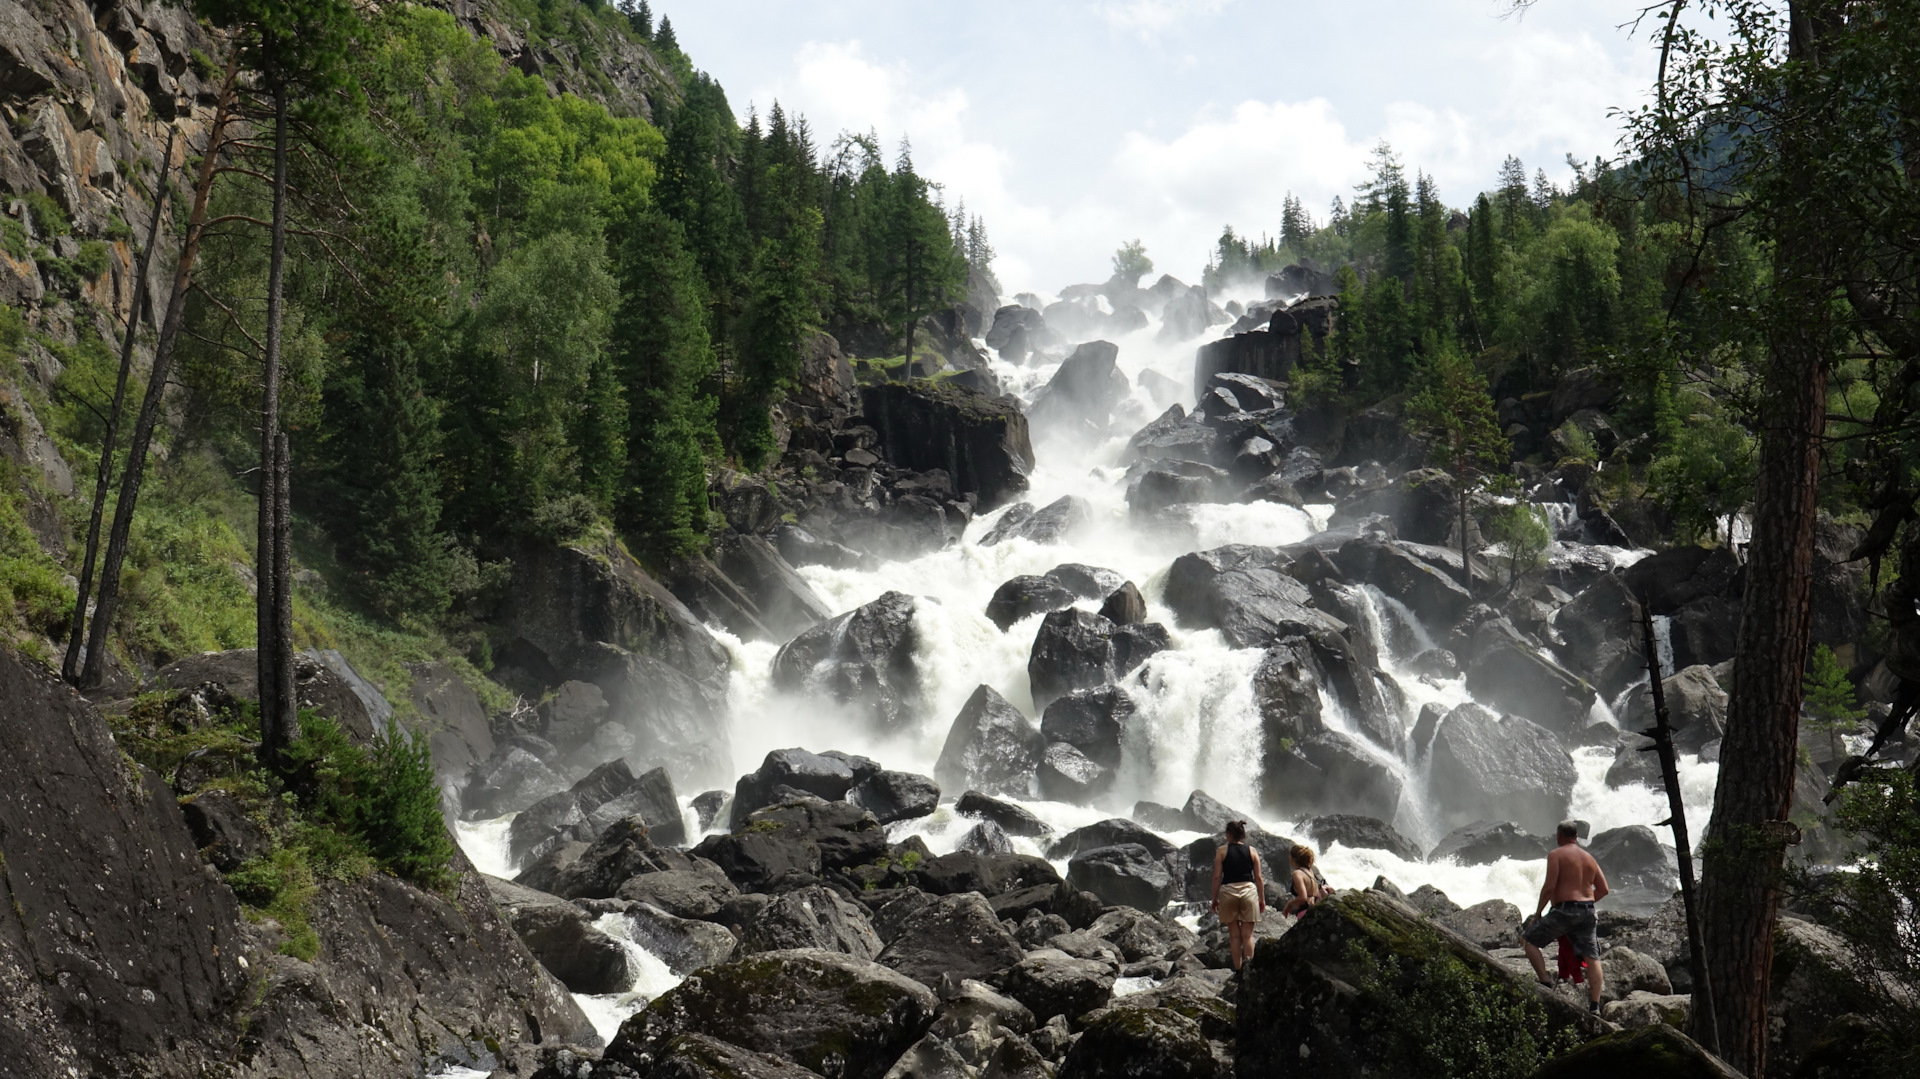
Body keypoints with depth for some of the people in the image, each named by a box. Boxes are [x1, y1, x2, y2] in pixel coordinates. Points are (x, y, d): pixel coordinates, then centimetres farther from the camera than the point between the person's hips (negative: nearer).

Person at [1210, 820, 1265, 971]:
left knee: (1234, 934, 5)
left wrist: (1215, 899, 5)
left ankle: (1238, 969, 4)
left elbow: (1217, 876, -2)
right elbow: (1258, 877, 5)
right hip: (1248, 890, 1)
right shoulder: (1252, 851, 5)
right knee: (1247, 934, 2)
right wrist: (1262, 899, 12)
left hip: (1228, 891, -1)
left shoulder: (1221, 851, 0)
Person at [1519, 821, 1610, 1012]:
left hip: (1564, 910, -6)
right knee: (1592, 957, 5)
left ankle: (1545, 982, -3)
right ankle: (1595, 1006, 3)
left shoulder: (1556, 855, -4)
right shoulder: (1589, 858, 15)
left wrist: (1537, 913, -4)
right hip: (1587, 913, 6)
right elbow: (1603, 889, 14)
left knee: (1528, 939, 7)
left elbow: (1549, 886, -13)